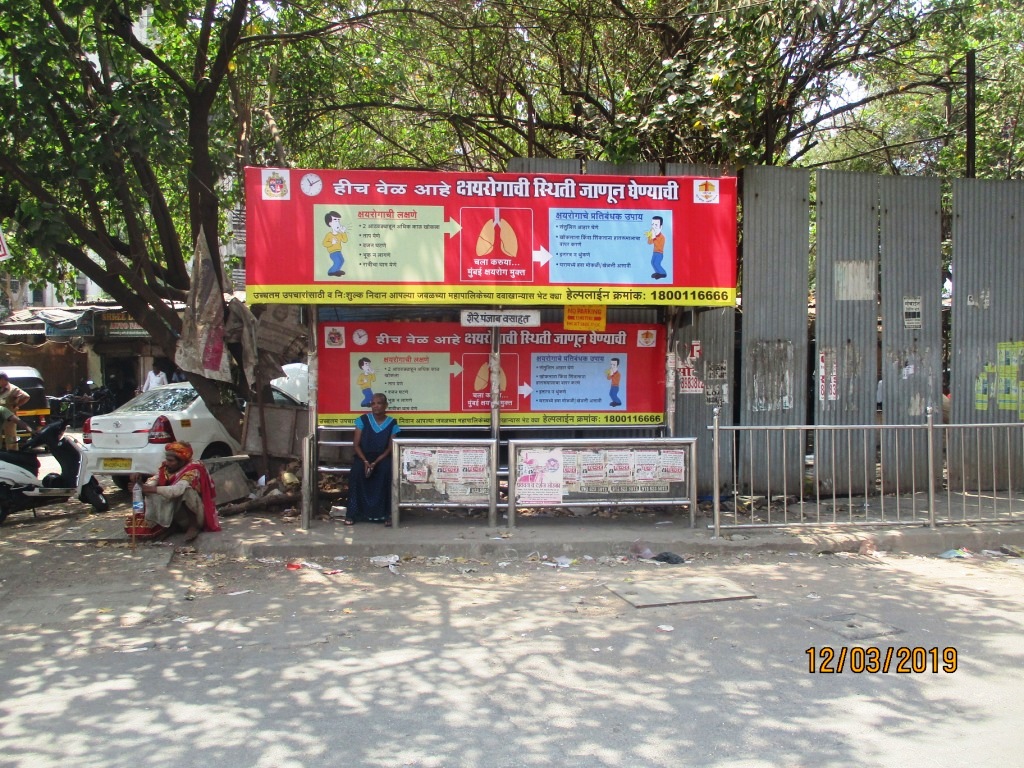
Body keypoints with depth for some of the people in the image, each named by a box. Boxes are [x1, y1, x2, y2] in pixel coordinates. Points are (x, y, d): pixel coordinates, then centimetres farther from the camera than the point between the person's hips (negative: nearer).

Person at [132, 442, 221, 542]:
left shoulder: (193, 471, -22)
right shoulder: (166, 468, -2)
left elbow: (178, 489, -37)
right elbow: (152, 483, -13)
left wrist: (153, 489, -41)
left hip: (197, 515, -6)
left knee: (186, 490, -32)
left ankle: (194, 525, -14)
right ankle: (172, 524, 2)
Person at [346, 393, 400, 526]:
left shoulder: (392, 423, -1)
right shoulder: (363, 420, -1)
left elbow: (390, 448, -5)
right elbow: (356, 444, -2)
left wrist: (375, 463, -19)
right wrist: (365, 462, -18)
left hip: (382, 457, 0)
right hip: (363, 456, 1)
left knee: (387, 471, -34)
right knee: (356, 472, -32)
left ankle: (386, 514, -24)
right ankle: (353, 513, -21)